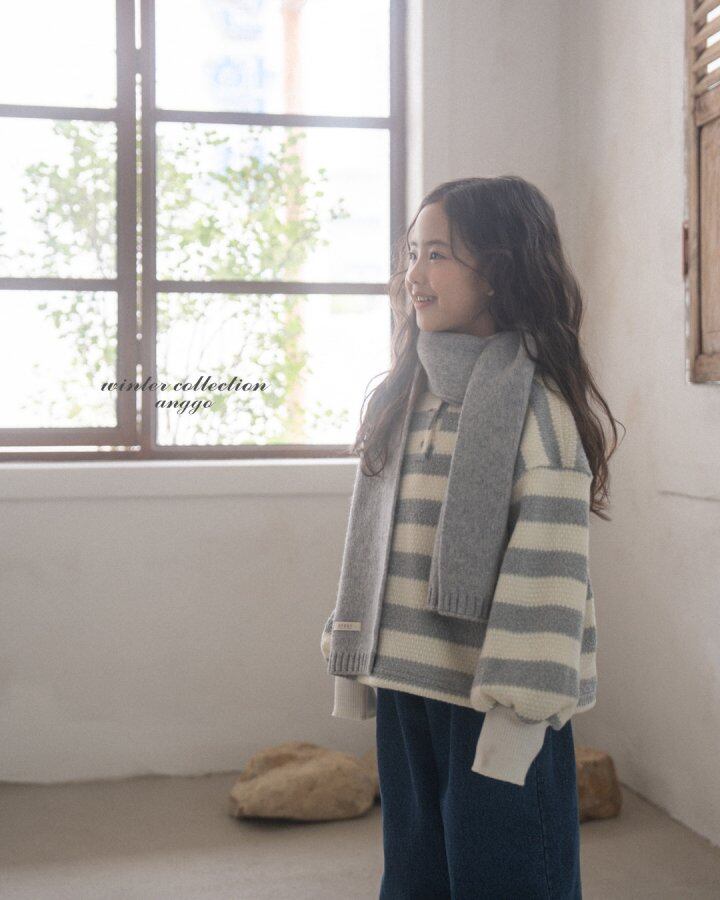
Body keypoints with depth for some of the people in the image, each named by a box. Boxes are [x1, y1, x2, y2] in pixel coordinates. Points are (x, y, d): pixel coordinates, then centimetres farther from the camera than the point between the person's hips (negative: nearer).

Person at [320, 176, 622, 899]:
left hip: (493, 694, -7)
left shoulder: (535, 399, -13)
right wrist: (352, 656, 14)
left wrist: (519, 704, -20)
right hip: (404, 680, 7)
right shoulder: (400, 396, 9)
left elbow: (549, 559, -18)